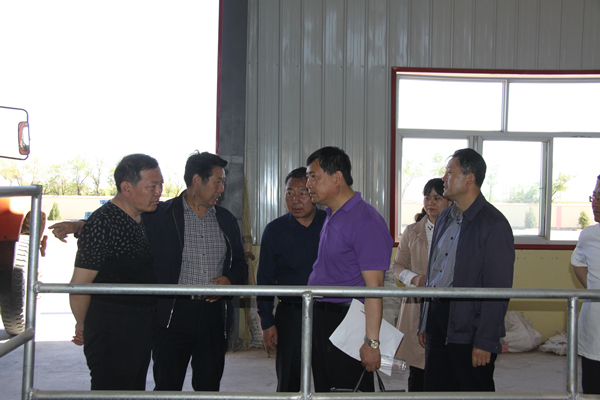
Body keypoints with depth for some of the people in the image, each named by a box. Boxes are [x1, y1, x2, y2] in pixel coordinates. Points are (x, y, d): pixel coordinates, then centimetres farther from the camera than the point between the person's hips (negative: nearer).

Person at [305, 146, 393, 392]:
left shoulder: (365, 221, -17)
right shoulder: (331, 216, 13)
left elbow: (374, 286, -21)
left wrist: (371, 342, -25)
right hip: (322, 319, 9)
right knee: (324, 391, 16)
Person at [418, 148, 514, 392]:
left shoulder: (494, 225, -11)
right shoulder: (444, 218, 14)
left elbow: (498, 291, -14)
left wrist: (485, 342, -16)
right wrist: (425, 323, 16)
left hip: (469, 329, -7)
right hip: (438, 323, 7)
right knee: (434, 390, 11)